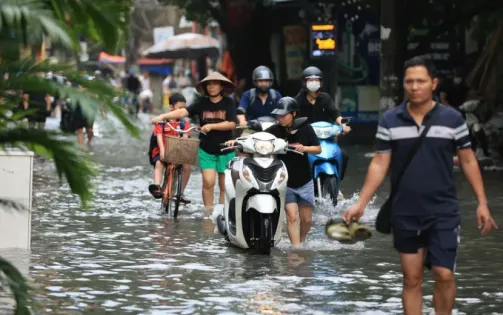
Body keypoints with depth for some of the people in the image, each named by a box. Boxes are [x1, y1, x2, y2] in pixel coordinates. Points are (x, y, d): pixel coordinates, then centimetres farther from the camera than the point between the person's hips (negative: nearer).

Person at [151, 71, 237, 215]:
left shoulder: (228, 103, -3)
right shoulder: (202, 103, 0)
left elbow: (232, 124, -11)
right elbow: (183, 112, -11)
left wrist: (211, 126, -21)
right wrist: (163, 116, -24)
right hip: (206, 150, 0)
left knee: (224, 185, 4)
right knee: (208, 181, -12)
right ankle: (208, 212, -1)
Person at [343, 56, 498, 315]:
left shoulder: (452, 118, -3)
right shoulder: (389, 121, -1)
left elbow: (468, 160, 3)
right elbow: (380, 164, 3)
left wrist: (482, 203, -1)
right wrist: (361, 203, -4)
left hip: (443, 212, -1)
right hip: (404, 214, 1)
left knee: (444, 275, -7)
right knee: (411, 278, 7)